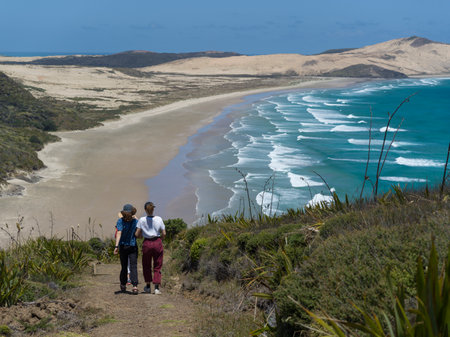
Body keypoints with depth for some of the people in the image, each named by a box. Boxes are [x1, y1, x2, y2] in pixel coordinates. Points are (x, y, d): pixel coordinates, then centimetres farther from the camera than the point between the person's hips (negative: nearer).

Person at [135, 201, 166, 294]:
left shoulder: (142, 220, -6)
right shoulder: (159, 219, -4)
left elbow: (137, 234, -5)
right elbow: (164, 233, -2)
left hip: (147, 243, 0)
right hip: (157, 243, 0)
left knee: (146, 266, 17)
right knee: (157, 267, 7)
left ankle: (148, 286, 25)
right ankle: (156, 287, -3)